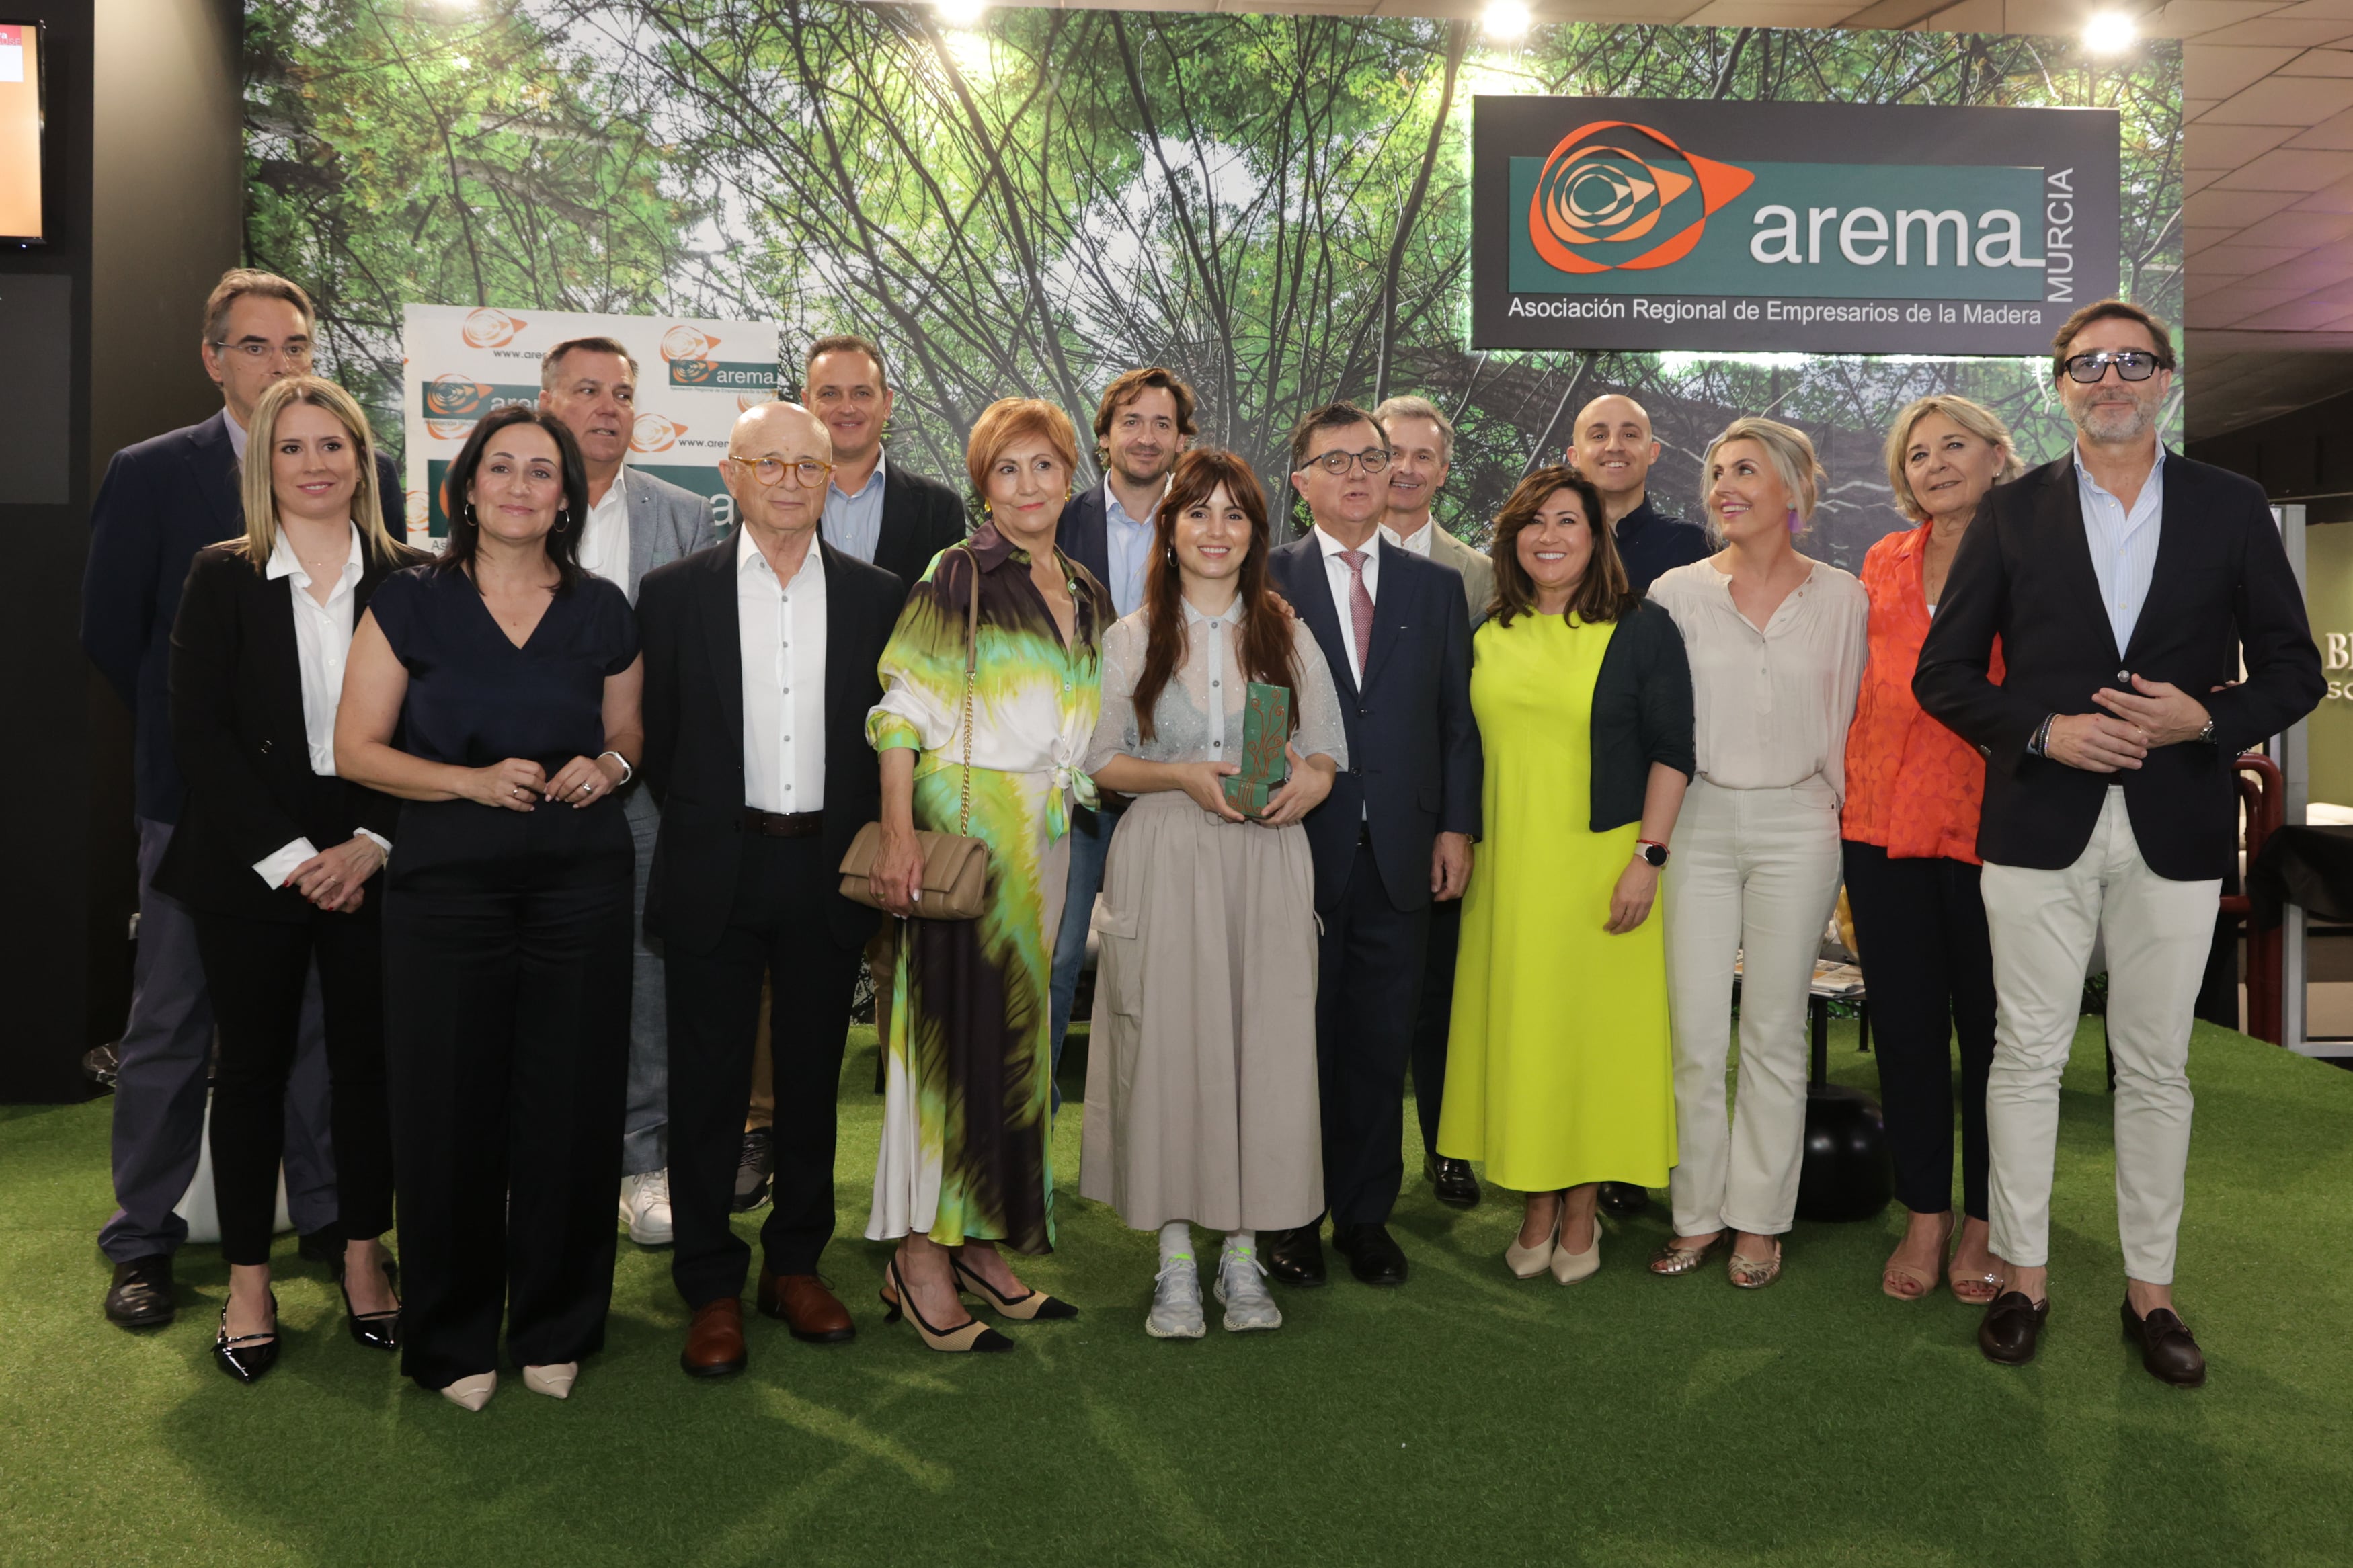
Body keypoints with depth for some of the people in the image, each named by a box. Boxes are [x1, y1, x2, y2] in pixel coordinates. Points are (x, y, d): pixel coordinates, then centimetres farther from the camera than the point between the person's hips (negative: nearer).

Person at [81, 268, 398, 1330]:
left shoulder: (369, 474, 5)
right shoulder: (150, 474, 0)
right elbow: (109, 630, 3)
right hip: (198, 794, -1)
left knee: (325, 1016, 10)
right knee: (171, 1023, 7)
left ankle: (328, 1218, 24)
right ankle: (143, 1241, 20)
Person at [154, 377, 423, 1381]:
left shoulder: (408, 581, 2)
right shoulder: (222, 577, 1)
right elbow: (198, 733, -5)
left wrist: (371, 844, -11)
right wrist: (288, 857, -11)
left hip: (372, 866, 1)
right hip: (250, 869, 0)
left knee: (370, 1060, 7)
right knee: (253, 1064, 8)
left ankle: (363, 1258, 23)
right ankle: (248, 1282, 20)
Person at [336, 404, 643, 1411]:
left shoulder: (604, 613, 8)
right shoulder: (410, 603, 3)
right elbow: (356, 749, 1)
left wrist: (607, 767, -5)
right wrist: (472, 780, -14)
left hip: (580, 882, 2)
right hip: (447, 883, -1)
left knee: (570, 1107, 4)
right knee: (449, 1110, 2)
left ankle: (554, 1328, 21)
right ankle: (453, 1339, 20)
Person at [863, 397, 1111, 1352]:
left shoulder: (1088, 595, 15)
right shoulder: (957, 575, -5)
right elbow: (903, 709, -11)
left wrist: (1081, 818, 11)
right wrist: (898, 833, -19)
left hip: (1048, 839, 7)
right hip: (963, 824, -7)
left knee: (1017, 1030, 10)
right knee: (956, 1024, -6)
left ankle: (981, 1243, 20)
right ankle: (921, 1256, 3)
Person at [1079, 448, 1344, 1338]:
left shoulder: (1289, 638, 11)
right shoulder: (1131, 639, 8)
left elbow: (1328, 753, 11)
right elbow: (1102, 762, 5)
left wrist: (1307, 780, -13)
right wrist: (1183, 776, -13)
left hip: (1268, 866, 1)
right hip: (1165, 867, -1)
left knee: (1265, 1049, -1)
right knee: (1168, 1049, -2)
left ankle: (1243, 1254, 12)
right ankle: (1176, 1261, 9)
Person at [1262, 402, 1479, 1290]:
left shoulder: (1435, 587, 12)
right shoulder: (1266, 581, 3)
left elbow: (1459, 717, 10)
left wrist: (1456, 826, 2)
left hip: (1400, 853, 3)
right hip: (1299, 845, -2)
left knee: (1380, 1048, 8)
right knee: (1295, 1041, 5)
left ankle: (1366, 1218, 22)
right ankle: (1291, 1221, 19)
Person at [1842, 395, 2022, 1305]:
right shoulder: (1884, 565, 12)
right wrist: (1855, 797, 11)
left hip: (1990, 823, -4)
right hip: (1886, 823, 4)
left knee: (1990, 1028, 6)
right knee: (1905, 1028, 9)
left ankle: (1983, 1227, 21)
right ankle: (1924, 1218, 21)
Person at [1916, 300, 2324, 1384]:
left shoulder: (2231, 511, 6)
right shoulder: (2013, 514, 5)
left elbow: (2294, 671, 7)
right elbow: (1943, 672, 3)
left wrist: (2208, 718, -13)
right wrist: (2042, 732, -12)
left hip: (2175, 830, 1)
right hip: (2039, 825, 0)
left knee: (2156, 1068, 8)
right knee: (2028, 1056, 5)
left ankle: (2150, 1288, 21)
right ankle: (2024, 1274, 18)